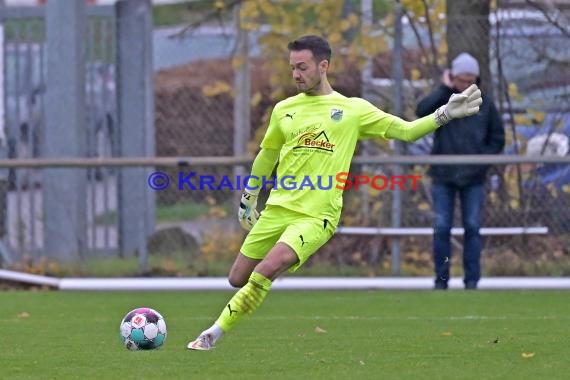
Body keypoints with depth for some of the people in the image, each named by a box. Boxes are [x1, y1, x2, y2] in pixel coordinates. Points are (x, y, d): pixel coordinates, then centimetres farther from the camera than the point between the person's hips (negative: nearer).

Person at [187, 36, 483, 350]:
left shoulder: (353, 109, 2)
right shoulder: (284, 110, 11)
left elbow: (406, 131, 3)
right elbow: (266, 157, 25)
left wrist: (445, 114, -10)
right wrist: (248, 200, 30)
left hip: (316, 217, -5)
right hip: (277, 209, 5)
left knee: (268, 269, -26)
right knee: (238, 279, 2)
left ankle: (214, 334, -17)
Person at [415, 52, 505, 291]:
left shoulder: (485, 105, 4)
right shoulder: (443, 100, 0)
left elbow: (498, 139, 9)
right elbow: (422, 111, -21)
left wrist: (482, 161, -5)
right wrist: (445, 90, -17)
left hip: (473, 179, 1)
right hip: (443, 176, -1)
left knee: (472, 228, 0)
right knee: (441, 228, -1)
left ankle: (472, 279, 4)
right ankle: (441, 279, 5)